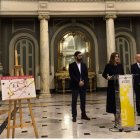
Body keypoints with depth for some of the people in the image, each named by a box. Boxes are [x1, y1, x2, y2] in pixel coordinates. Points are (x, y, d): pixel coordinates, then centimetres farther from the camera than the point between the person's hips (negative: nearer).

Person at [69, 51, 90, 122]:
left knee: (83, 101, 8)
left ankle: (83, 115, 18)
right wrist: (78, 82, -15)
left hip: (83, 85, 4)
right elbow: (72, 75, -9)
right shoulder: (71, 65, -1)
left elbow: (86, 75, 8)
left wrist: (83, 82, -8)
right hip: (75, 86, -4)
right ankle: (74, 116, 5)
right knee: (74, 101, -1)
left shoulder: (84, 65, 12)